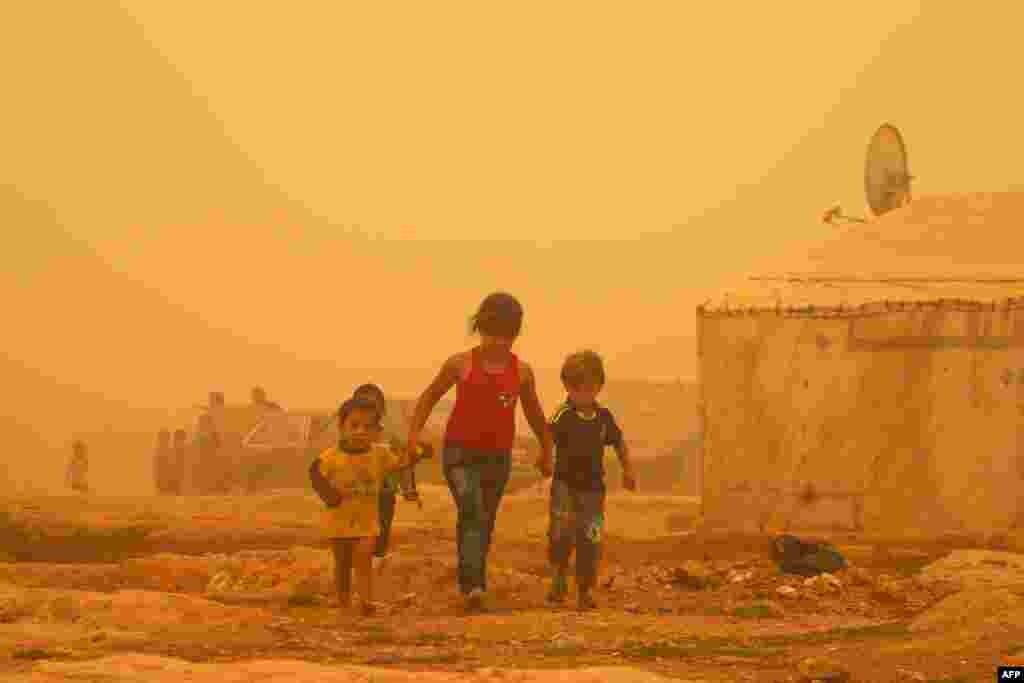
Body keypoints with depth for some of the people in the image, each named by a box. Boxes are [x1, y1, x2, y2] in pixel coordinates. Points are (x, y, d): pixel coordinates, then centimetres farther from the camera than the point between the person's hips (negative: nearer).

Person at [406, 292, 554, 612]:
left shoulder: (522, 371, 2)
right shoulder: (461, 364, -5)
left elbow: (533, 411, 17)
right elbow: (430, 396, 7)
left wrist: (546, 448, 25)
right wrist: (414, 433, -1)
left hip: (498, 456, 3)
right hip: (460, 453, -3)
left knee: (485, 522, 9)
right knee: (471, 512, -21)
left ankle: (469, 585, 22)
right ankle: (473, 585, -28)